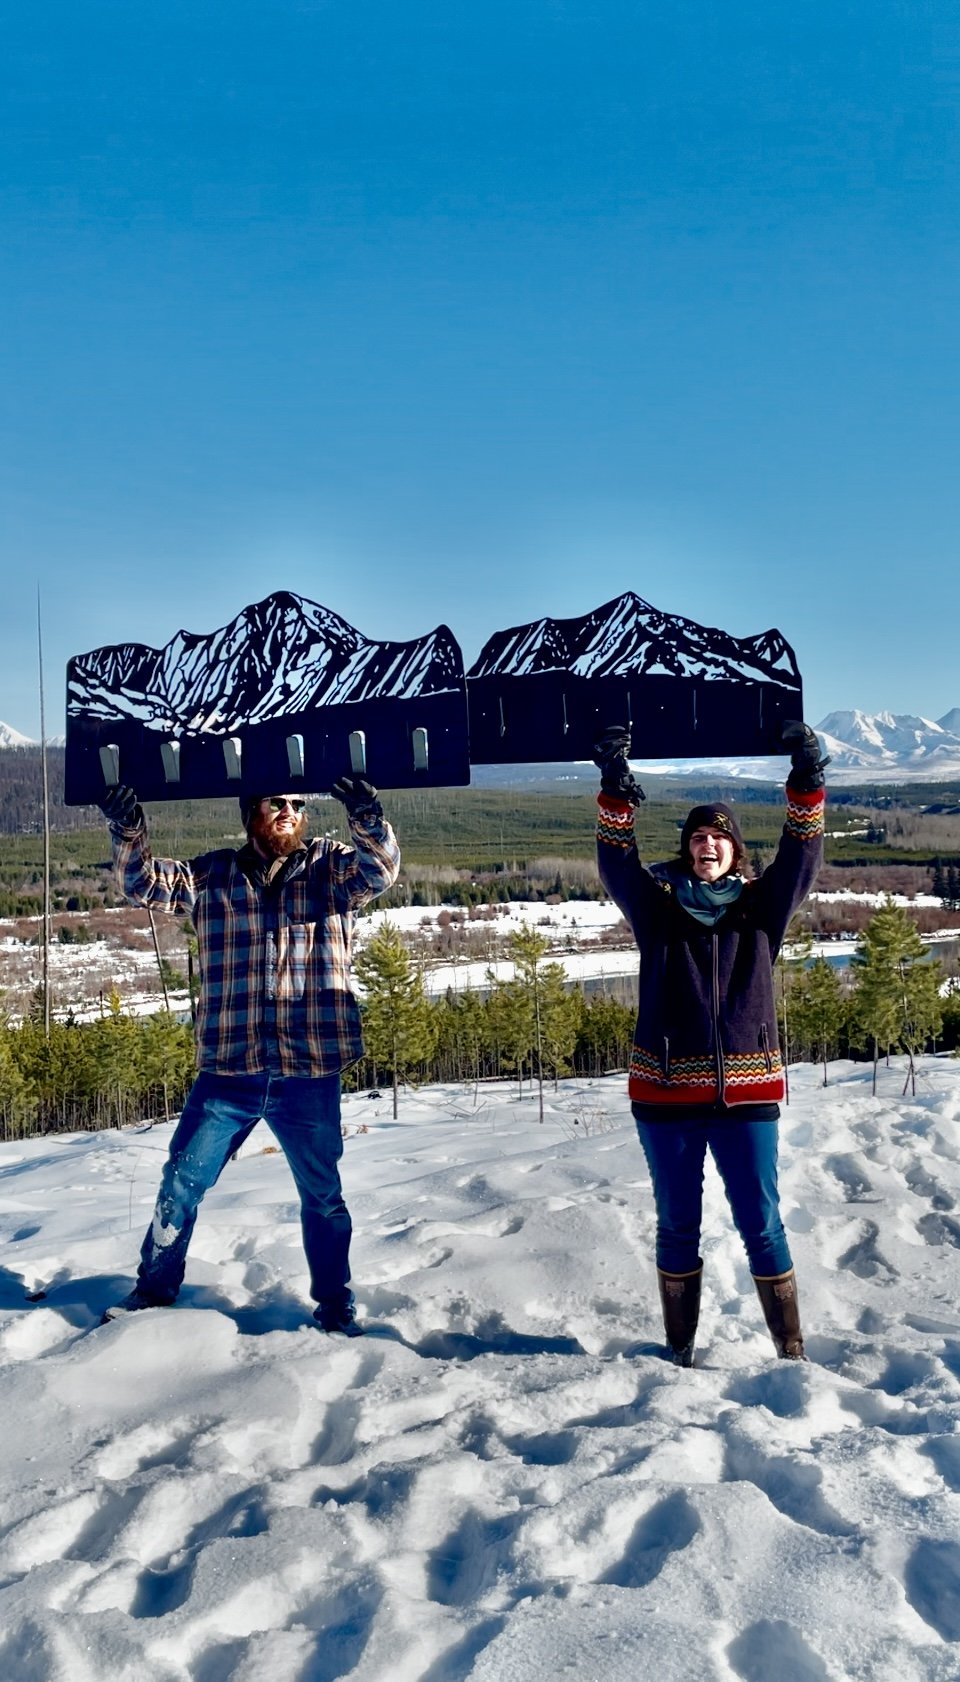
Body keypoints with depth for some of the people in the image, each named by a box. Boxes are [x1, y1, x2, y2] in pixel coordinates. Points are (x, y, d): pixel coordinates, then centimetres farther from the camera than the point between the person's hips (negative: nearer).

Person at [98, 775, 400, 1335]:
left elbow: (380, 870, -14)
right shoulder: (215, 873, 7)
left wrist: (368, 820, -34)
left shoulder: (330, 867, 3)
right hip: (228, 1070, 1)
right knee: (181, 1184, 10)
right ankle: (155, 1288, 32)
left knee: (323, 1195, 12)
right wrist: (128, 831, -19)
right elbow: (148, 882, 1)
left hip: (310, 1072, -1)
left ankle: (336, 1307, 29)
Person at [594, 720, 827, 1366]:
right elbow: (618, 862, -9)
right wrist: (617, 793, -24)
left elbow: (802, 855, -5)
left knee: (761, 1223, 4)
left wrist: (807, 783, -19)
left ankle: (792, 1351, 16)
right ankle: (680, 1348, 24)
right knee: (678, 1224, 12)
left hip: (746, 1092, 0)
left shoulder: (762, 907, 6)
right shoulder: (659, 905, 4)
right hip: (667, 1093, 0)